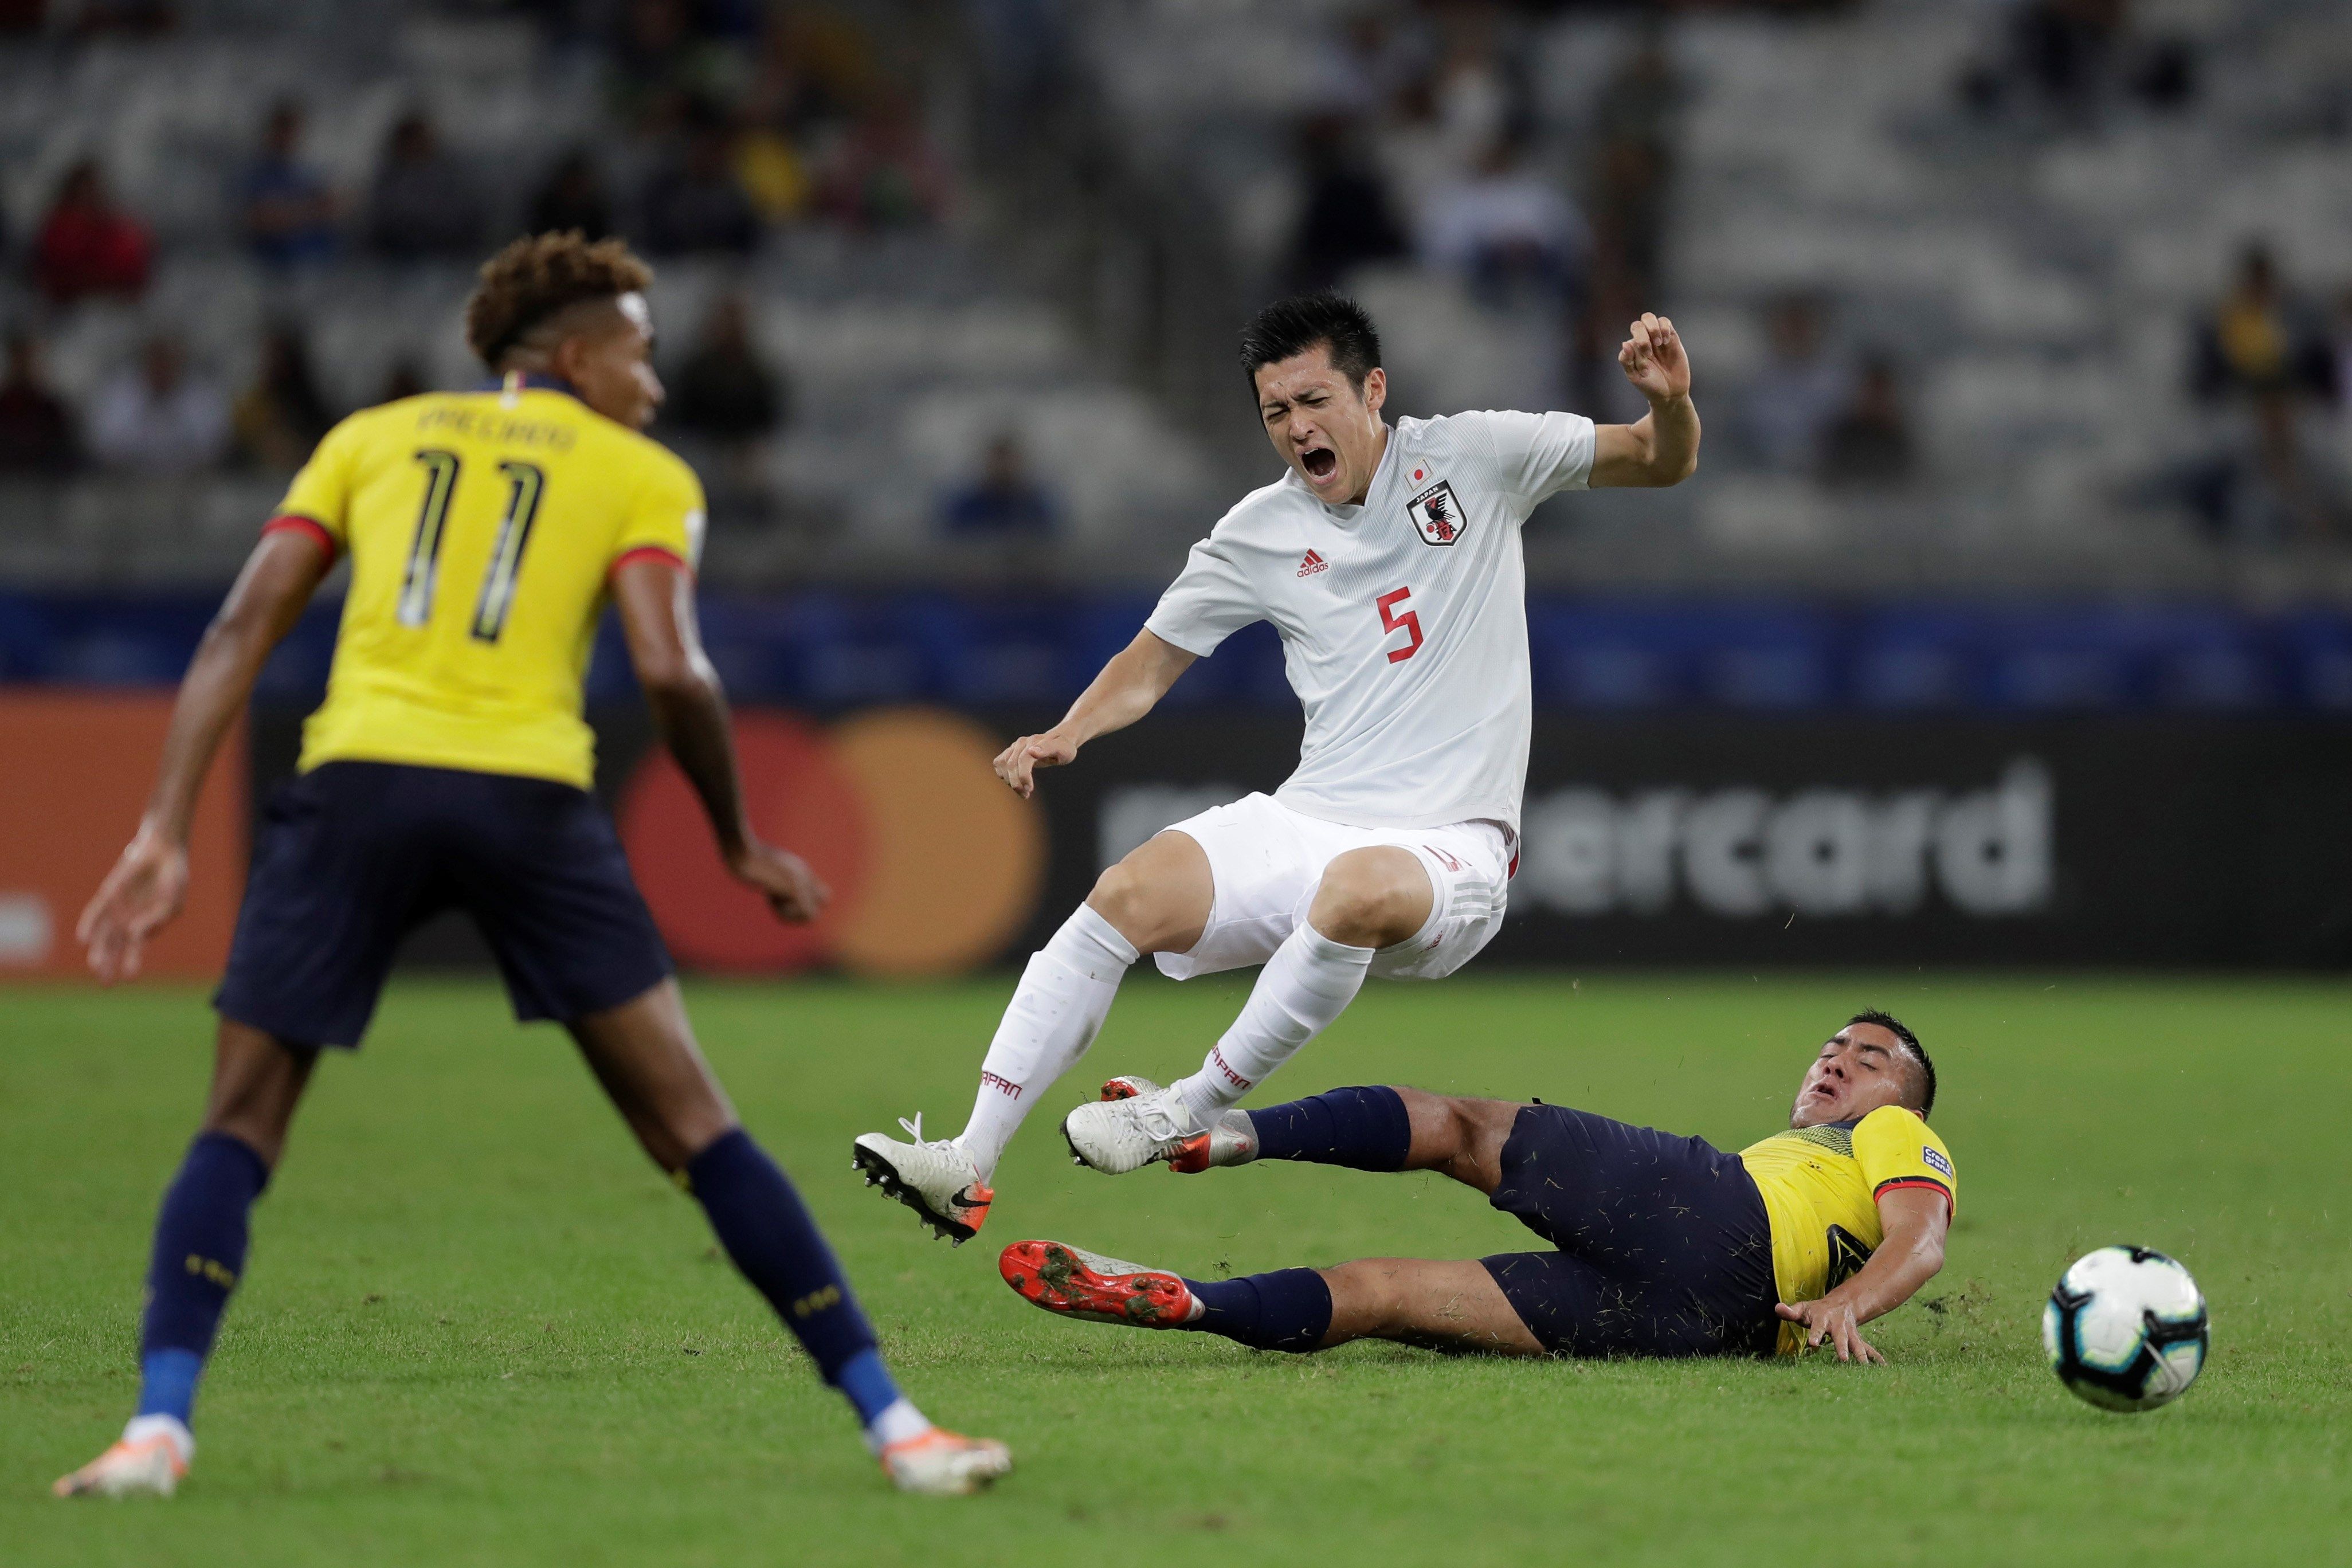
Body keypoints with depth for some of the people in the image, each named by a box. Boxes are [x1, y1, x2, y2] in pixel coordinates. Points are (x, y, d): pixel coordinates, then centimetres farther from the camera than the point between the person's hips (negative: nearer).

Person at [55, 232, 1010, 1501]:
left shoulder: (371, 437, 22)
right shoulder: (643, 477, 14)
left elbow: (244, 627, 11)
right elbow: (669, 669, -3)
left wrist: (164, 831, 7)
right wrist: (741, 846, 11)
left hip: (359, 780, 1)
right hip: (529, 800, -1)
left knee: (238, 1133, 11)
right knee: (695, 1131, 6)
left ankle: (157, 1424, -10)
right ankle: (894, 1427, 5)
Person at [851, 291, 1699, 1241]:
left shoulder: (1473, 458, 2)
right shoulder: (1261, 534, 9)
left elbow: (1662, 464, 4)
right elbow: (1153, 662, 17)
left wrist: (1670, 404, -19)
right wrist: (1068, 734, -3)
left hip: (1447, 851, -4)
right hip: (1306, 826, 4)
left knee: (1359, 888, -39)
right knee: (1129, 895, -20)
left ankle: (1193, 1112, -20)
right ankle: (969, 1167, -19)